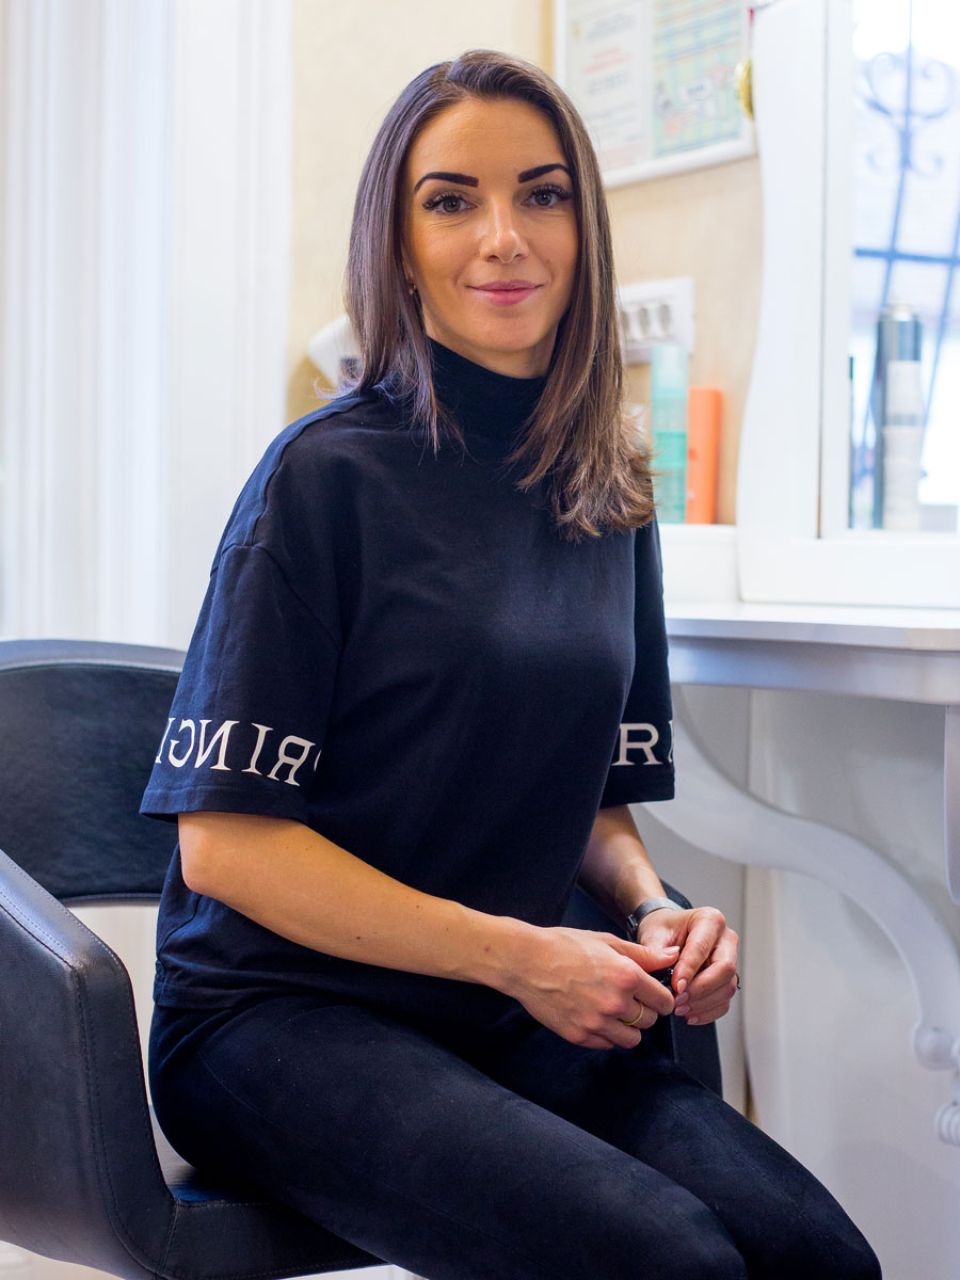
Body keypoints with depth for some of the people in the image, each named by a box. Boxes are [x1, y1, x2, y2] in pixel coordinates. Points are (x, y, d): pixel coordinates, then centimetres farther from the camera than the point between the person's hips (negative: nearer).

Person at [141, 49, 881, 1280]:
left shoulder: (609, 497, 10)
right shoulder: (330, 472, -9)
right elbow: (225, 840, -10)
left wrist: (650, 907, -3)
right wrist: (519, 955, -14)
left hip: (517, 1018, 5)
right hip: (285, 1017, -5)